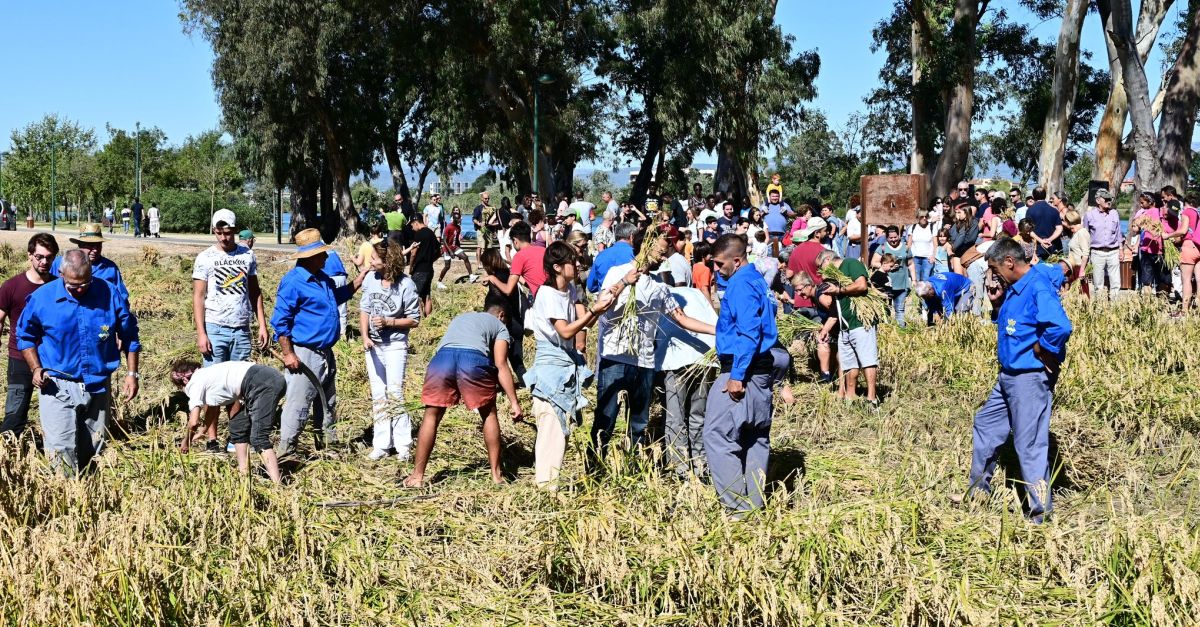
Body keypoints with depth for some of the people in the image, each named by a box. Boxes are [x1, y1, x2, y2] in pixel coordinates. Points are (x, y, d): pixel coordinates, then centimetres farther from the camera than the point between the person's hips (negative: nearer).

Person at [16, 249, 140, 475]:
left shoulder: (110, 295, -5)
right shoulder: (42, 298, -7)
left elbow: (129, 336, 7)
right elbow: (26, 336, 8)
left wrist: (132, 374, 4)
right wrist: (35, 368, -5)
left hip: (98, 386, 2)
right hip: (58, 386, -2)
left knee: (93, 451, 12)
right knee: (61, 451, -12)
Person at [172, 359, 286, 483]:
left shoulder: (194, 383, 3)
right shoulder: (206, 375, 28)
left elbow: (194, 422, -2)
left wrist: (186, 441, 15)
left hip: (262, 384, -10)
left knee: (259, 439, -12)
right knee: (238, 429, 21)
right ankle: (244, 474, 23)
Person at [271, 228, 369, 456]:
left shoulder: (322, 278, 10)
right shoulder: (293, 282, -17)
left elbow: (339, 295, 30)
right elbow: (280, 320, -17)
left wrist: (362, 276, 20)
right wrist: (288, 354, -19)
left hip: (326, 353, 9)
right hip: (304, 355, -9)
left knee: (328, 402, 19)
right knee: (298, 404, -6)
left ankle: (328, 443, 31)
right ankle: (286, 450, 1)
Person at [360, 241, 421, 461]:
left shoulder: (406, 285, -15)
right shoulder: (371, 278, -4)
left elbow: (414, 320, -8)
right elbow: (364, 309, 1)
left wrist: (388, 322, -20)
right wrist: (365, 337, -13)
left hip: (395, 345, -5)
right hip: (373, 344, 5)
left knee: (394, 393, -10)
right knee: (378, 395, 7)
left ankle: (402, 445, -2)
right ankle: (381, 445, 12)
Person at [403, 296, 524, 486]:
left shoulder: (460, 318, 41)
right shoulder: (500, 326, 26)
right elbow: (501, 365, 13)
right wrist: (514, 403, 10)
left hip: (442, 356, 3)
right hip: (474, 358, -3)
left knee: (432, 416, 15)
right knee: (489, 414, 17)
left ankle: (417, 476, 14)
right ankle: (496, 474, 21)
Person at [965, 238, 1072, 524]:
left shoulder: (1038, 289, -21)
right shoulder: (1013, 289, 10)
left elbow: (1061, 328, -35)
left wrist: (1041, 352, -20)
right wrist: (997, 302, 6)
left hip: (1031, 378, -11)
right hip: (1008, 375, 11)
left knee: (1029, 443, -5)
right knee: (985, 425, 22)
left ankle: (1039, 511, 4)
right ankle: (978, 489, 36)